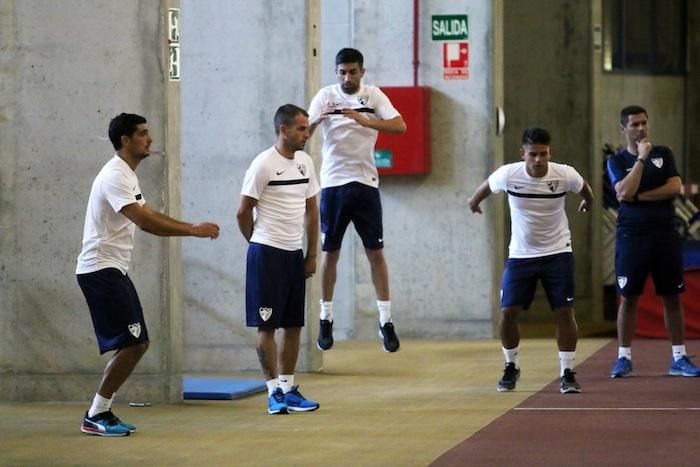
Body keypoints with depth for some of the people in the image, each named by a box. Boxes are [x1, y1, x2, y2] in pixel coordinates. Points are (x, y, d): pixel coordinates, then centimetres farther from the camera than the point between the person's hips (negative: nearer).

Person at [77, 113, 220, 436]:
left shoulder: (127, 176, 17)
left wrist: (193, 227, 11)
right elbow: (144, 220, -25)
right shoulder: (114, 176, -16)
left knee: (138, 343, 9)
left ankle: (102, 411, 13)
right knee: (131, 343, -12)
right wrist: (193, 230, -21)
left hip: (113, 270, 10)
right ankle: (95, 417, -6)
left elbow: (149, 217, 23)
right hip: (100, 269, -10)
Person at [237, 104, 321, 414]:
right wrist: (260, 243, 4)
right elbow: (244, 212, -7)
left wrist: (312, 254, 12)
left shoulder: (305, 162, 8)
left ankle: (288, 388, 16)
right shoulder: (263, 164, -12)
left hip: (294, 254, 7)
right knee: (267, 325, -3)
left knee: (294, 325, 9)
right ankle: (274, 391, 1)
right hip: (266, 253, -7)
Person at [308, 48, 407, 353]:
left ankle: (386, 321, 4)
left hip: (365, 182, 0)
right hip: (333, 183, 0)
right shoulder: (325, 96, 0)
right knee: (330, 253, 5)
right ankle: (326, 319, 15)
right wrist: (318, 119, -27)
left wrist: (364, 121, -25)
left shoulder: (373, 95, 0)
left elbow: (400, 126, -12)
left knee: (375, 252, 0)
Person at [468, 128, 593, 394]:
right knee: (508, 312, -5)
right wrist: (474, 202, 27)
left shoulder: (565, 175, -16)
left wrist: (587, 203, 28)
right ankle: (511, 367, 17)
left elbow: (584, 189, 9)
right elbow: (486, 187, 8)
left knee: (564, 312, -7)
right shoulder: (508, 174, -16)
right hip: (520, 254, 1)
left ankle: (567, 374, 3)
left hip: (557, 253, -1)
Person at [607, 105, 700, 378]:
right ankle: (624, 358, 6)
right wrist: (641, 158, -15)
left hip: (665, 234, 2)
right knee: (628, 298, -1)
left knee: (672, 296, 3)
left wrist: (640, 196, -9)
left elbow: (675, 187, -4)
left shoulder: (663, 154, 9)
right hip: (632, 235, -2)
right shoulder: (617, 161, 2)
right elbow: (624, 193, -15)